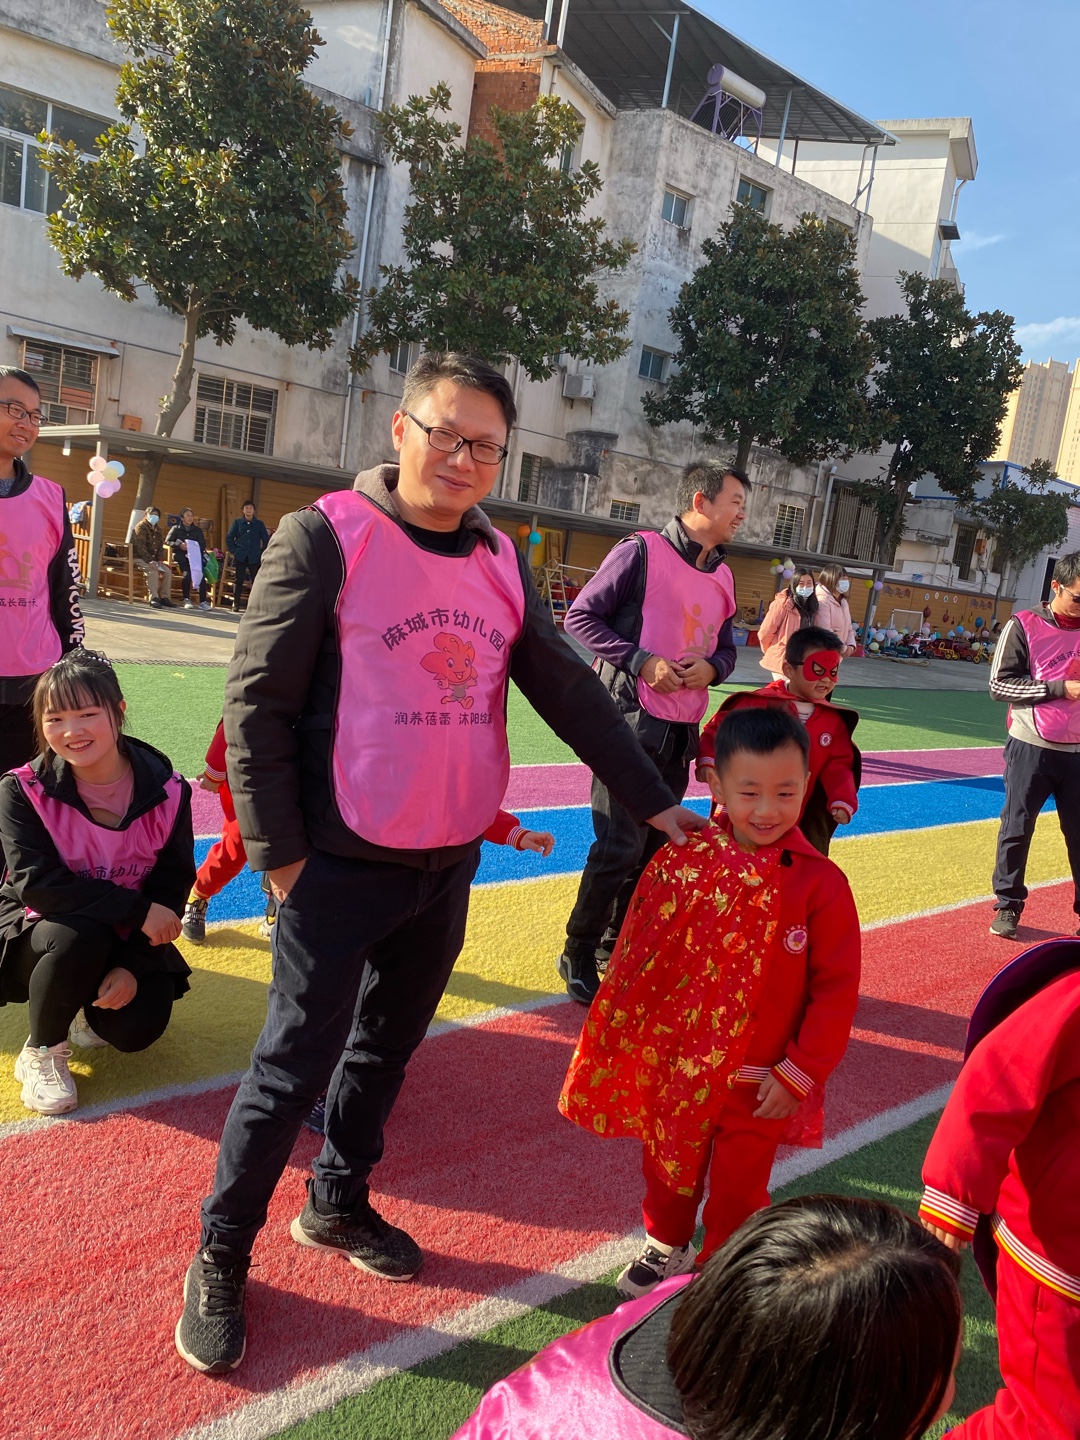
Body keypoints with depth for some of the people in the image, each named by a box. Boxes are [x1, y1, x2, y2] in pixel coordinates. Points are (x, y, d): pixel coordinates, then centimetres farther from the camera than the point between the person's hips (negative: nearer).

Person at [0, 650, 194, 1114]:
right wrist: (137, 909, -31)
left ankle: (91, 1013, 19)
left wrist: (134, 964, -19)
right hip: (41, 931, -2)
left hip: (129, 938, 2)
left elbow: (172, 884, -9)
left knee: (137, 1028, -21)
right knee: (79, 936, -36)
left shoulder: (165, 791, -13)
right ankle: (41, 1052, -8)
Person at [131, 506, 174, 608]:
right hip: (139, 557, -7)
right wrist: (149, 561, -27)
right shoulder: (141, 527, -9)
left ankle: (164, 597, -6)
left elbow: (161, 546, 13)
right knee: (153, 571, -32)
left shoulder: (157, 529, 15)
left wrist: (160, 560, -5)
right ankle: (153, 598, -32)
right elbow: (140, 546, -18)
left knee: (168, 572, -12)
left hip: (153, 558, 7)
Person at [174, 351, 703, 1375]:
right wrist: (279, 851, -13)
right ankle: (221, 1256, 24)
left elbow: (570, 692, 10)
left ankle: (338, 1205, 41)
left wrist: (652, 801, 10)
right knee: (296, 1062, 3)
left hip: (451, 862, 6)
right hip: (342, 863, -5)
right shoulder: (327, 536, -11)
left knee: (387, 1045, 19)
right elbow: (257, 702, -12)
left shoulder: (500, 562, 7)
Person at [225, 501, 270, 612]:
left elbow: (267, 540, 7)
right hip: (240, 557, 0)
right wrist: (233, 551, -1)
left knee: (256, 581, -1)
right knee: (238, 580, 1)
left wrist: (262, 553, 1)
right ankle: (236, 604, 7)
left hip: (254, 558, 0)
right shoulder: (237, 523, 5)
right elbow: (229, 538, 7)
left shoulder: (259, 524, 5)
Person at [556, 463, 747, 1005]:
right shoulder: (641, 551, -9)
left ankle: (616, 945, 30)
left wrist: (711, 666, -4)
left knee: (654, 846, 13)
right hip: (630, 720, -7)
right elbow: (580, 617, -9)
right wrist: (641, 660, -19)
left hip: (681, 731, 7)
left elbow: (726, 648, 20)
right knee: (621, 846, -6)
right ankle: (578, 955, 12)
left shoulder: (722, 577, 12)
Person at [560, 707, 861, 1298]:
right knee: (669, 1169, 24)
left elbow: (836, 989, -11)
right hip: (676, 1066, 3)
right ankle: (666, 1249, 51)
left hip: (759, 1082, -3)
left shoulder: (819, 883, -17)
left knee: (738, 1190, 15)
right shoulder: (680, 861, -11)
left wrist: (799, 1074, -11)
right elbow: (635, 957, -1)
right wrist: (626, 1042, 2)